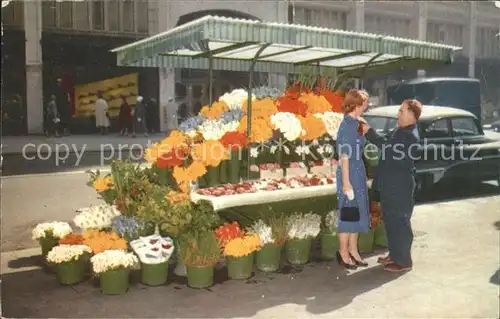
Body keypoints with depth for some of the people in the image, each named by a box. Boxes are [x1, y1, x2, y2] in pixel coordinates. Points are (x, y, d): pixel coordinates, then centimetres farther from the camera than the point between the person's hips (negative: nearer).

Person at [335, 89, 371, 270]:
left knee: (357, 212, 14)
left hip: (358, 172, 9)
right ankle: (343, 252, 15)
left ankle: (353, 250, 25)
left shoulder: (354, 123, 9)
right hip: (349, 173, -9)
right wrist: (346, 182, -20)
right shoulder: (347, 125, -18)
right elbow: (344, 155, -20)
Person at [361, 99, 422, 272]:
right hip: (391, 185, 10)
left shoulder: (411, 136, -20)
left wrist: (369, 132, -22)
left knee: (400, 222, 0)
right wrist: (368, 132, 2)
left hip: (400, 186, -10)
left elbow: (389, 149, -26)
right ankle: (394, 254, 30)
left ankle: (404, 261, 11)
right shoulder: (399, 130, 12)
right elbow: (385, 143, 15)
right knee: (390, 220, 17)